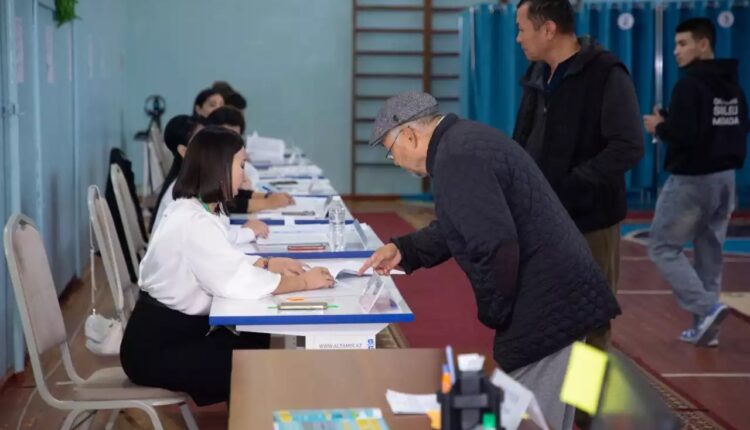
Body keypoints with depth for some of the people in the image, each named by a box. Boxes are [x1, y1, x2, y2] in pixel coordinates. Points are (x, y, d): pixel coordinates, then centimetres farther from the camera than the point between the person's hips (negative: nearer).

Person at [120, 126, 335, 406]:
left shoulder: (191, 209, 6)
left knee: (255, 341, 6)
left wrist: (270, 264, -3)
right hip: (155, 349, -9)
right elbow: (240, 283, -28)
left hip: (175, 331, 9)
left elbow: (224, 264, 11)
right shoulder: (194, 222, -25)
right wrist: (304, 282, -18)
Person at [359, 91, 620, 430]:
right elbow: (462, 227, 26)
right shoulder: (465, 140, 15)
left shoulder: (458, 158, -19)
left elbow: (495, 246, -26)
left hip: (545, 304, -11)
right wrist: (403, 249, 22)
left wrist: (491, 313, -12)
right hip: (554, 295, 11)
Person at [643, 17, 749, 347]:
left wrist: (659, 127, -7)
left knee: (662, 248, 2)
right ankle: (704, 325, 14)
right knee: (710, 253, 13)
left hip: (692, 180, -8)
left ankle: (707, 308, -11)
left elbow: (683, 133, -25)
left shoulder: (690, 84, -16)